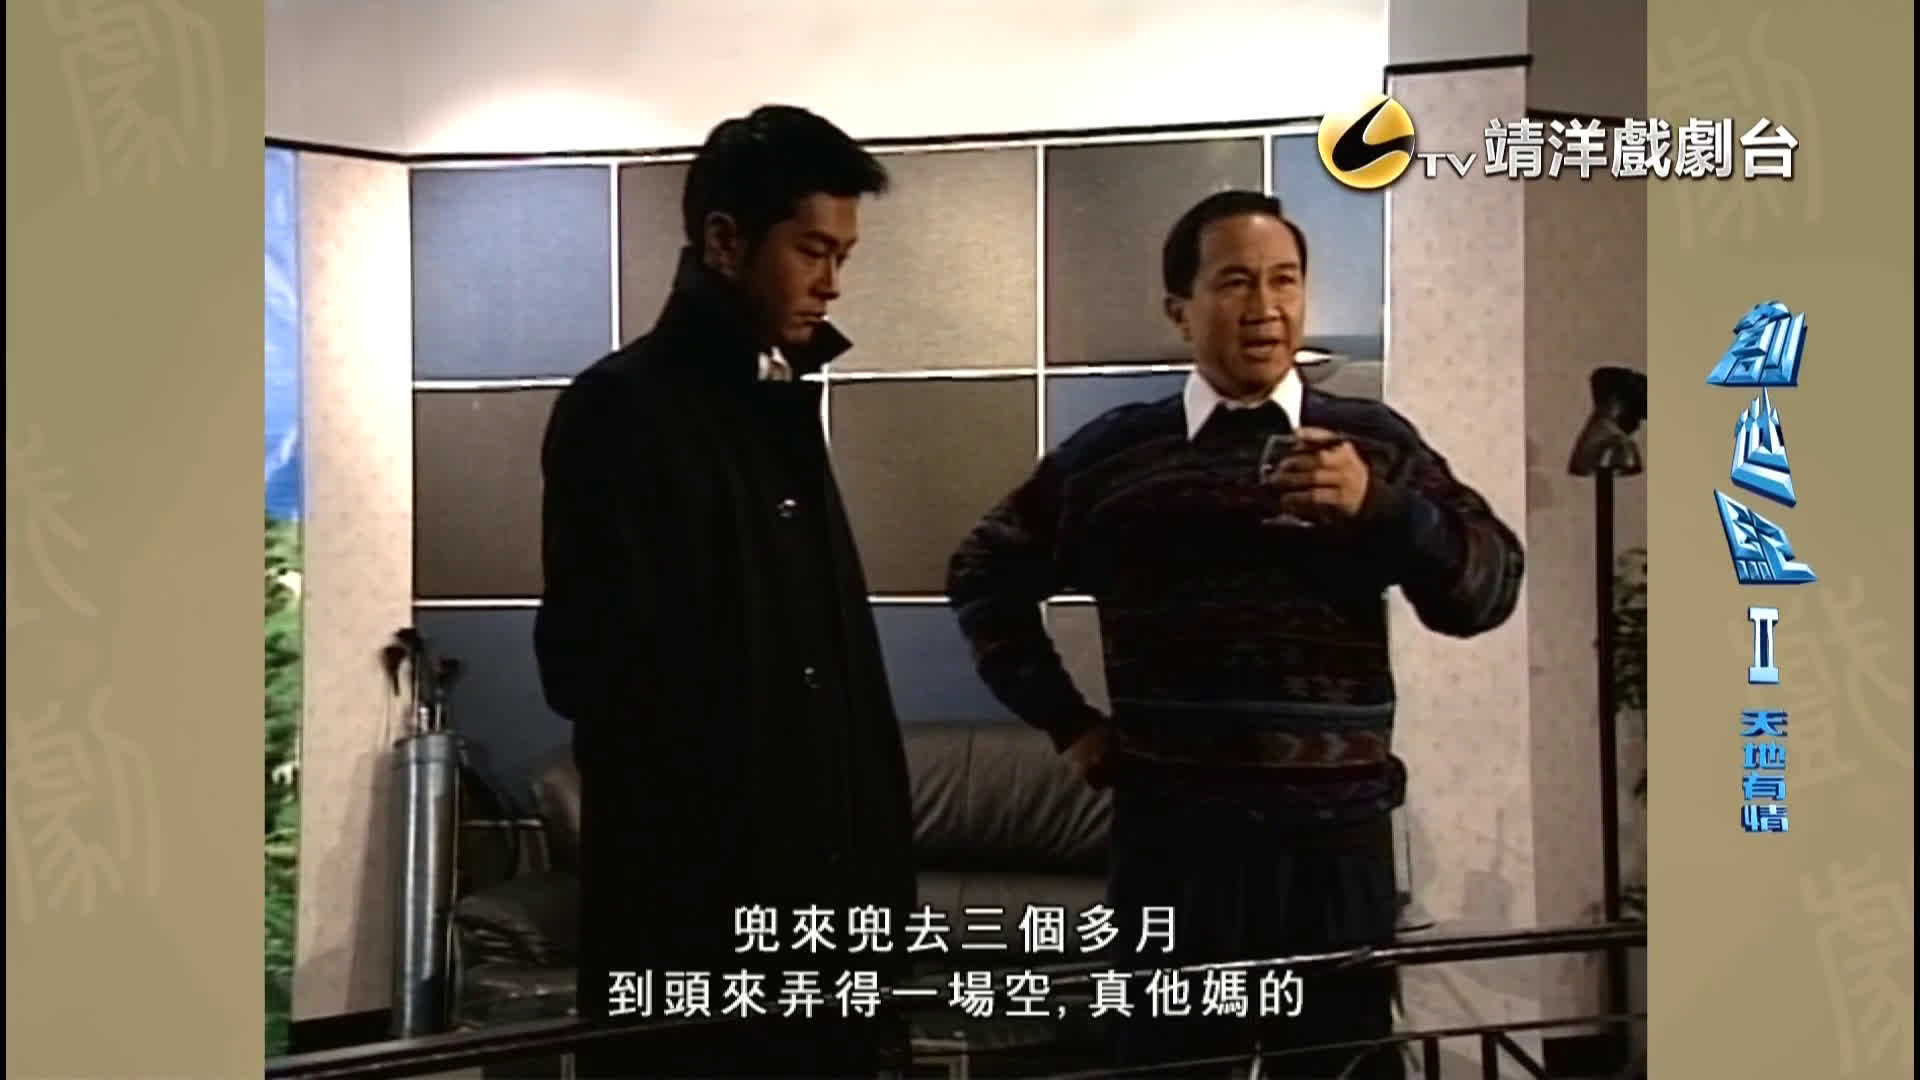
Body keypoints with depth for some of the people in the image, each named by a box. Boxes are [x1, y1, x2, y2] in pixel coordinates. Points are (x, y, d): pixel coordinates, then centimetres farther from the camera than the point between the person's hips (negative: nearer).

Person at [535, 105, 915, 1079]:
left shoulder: (778, 407, 15)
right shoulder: (621, 409, -10)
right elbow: (591, 665, -16)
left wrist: (872, 854, 10)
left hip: (821, 879, 7)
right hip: (693, 898, -7)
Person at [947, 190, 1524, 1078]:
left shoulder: (1372, 442, 5)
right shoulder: (1113, 452, 5)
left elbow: (1487, 590, -2)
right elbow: (984, 577, 15)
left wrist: (1380, 505, -19)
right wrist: (1068, 723, 8)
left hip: (1336, 844, 1)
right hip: (1172, 843, 0)